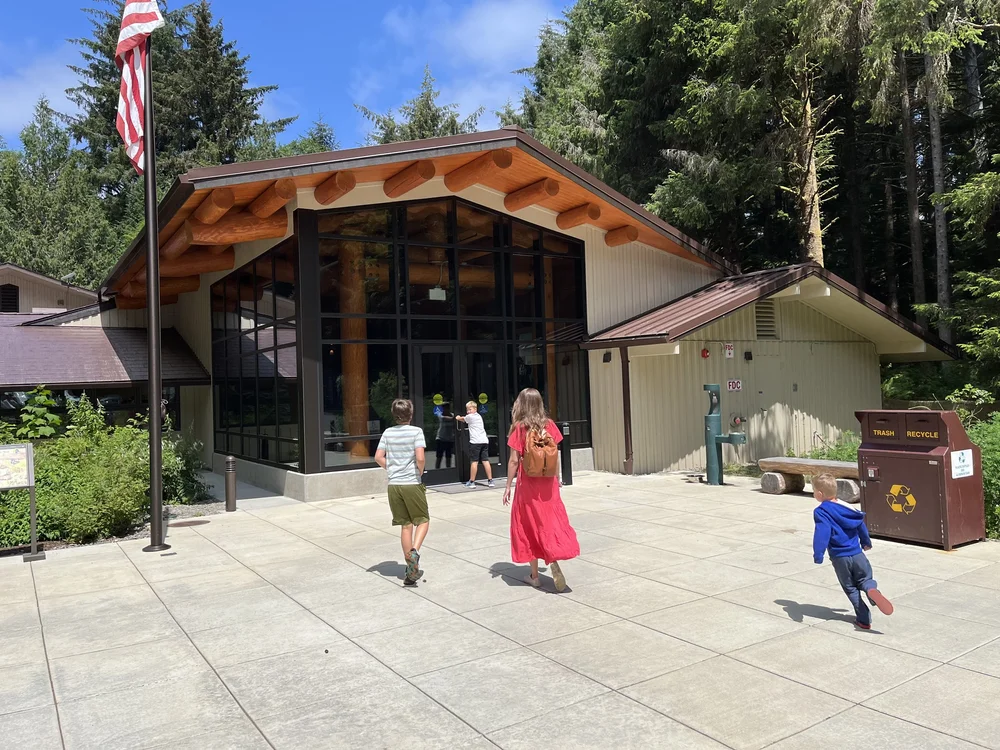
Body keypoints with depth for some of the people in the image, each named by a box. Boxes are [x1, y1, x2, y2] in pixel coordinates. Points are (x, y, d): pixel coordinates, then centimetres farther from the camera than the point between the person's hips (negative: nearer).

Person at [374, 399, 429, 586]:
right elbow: (420, 458, -17)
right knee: (423, 521, 11)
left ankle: (412, 570, 15)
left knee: (406, 525, 11)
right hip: (412, 484, -4)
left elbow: (378, 457, 2)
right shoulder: (416, 431, -7)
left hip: (394, 485, 4)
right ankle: (414, 551, -16)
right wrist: (420, 473, 0)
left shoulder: (388, 433, 5)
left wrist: (391, 469, 13)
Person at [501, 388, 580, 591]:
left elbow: (514, 461, -9)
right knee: (551, 521, 10)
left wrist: (508, 486, -1)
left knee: (529, 526, 9)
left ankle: (534, 576, 16)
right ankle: (553, 562, -11)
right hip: (548, 482, 3)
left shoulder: (519, 428, -9)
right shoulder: (549, 425, 0)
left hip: (528, 483, -2)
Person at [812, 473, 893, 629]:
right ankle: (872, 589, -18)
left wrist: (818, 555, -27)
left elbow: (822, 534, -25)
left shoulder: (821, 512, -13)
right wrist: (866, 542, 35)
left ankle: (864, 619, 8)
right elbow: (860, 524, 19)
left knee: (850, 588, 12)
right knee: (865, 579, 17)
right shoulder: (846, 506, 8)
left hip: (839, 558, -4)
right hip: (857, 554, 4)